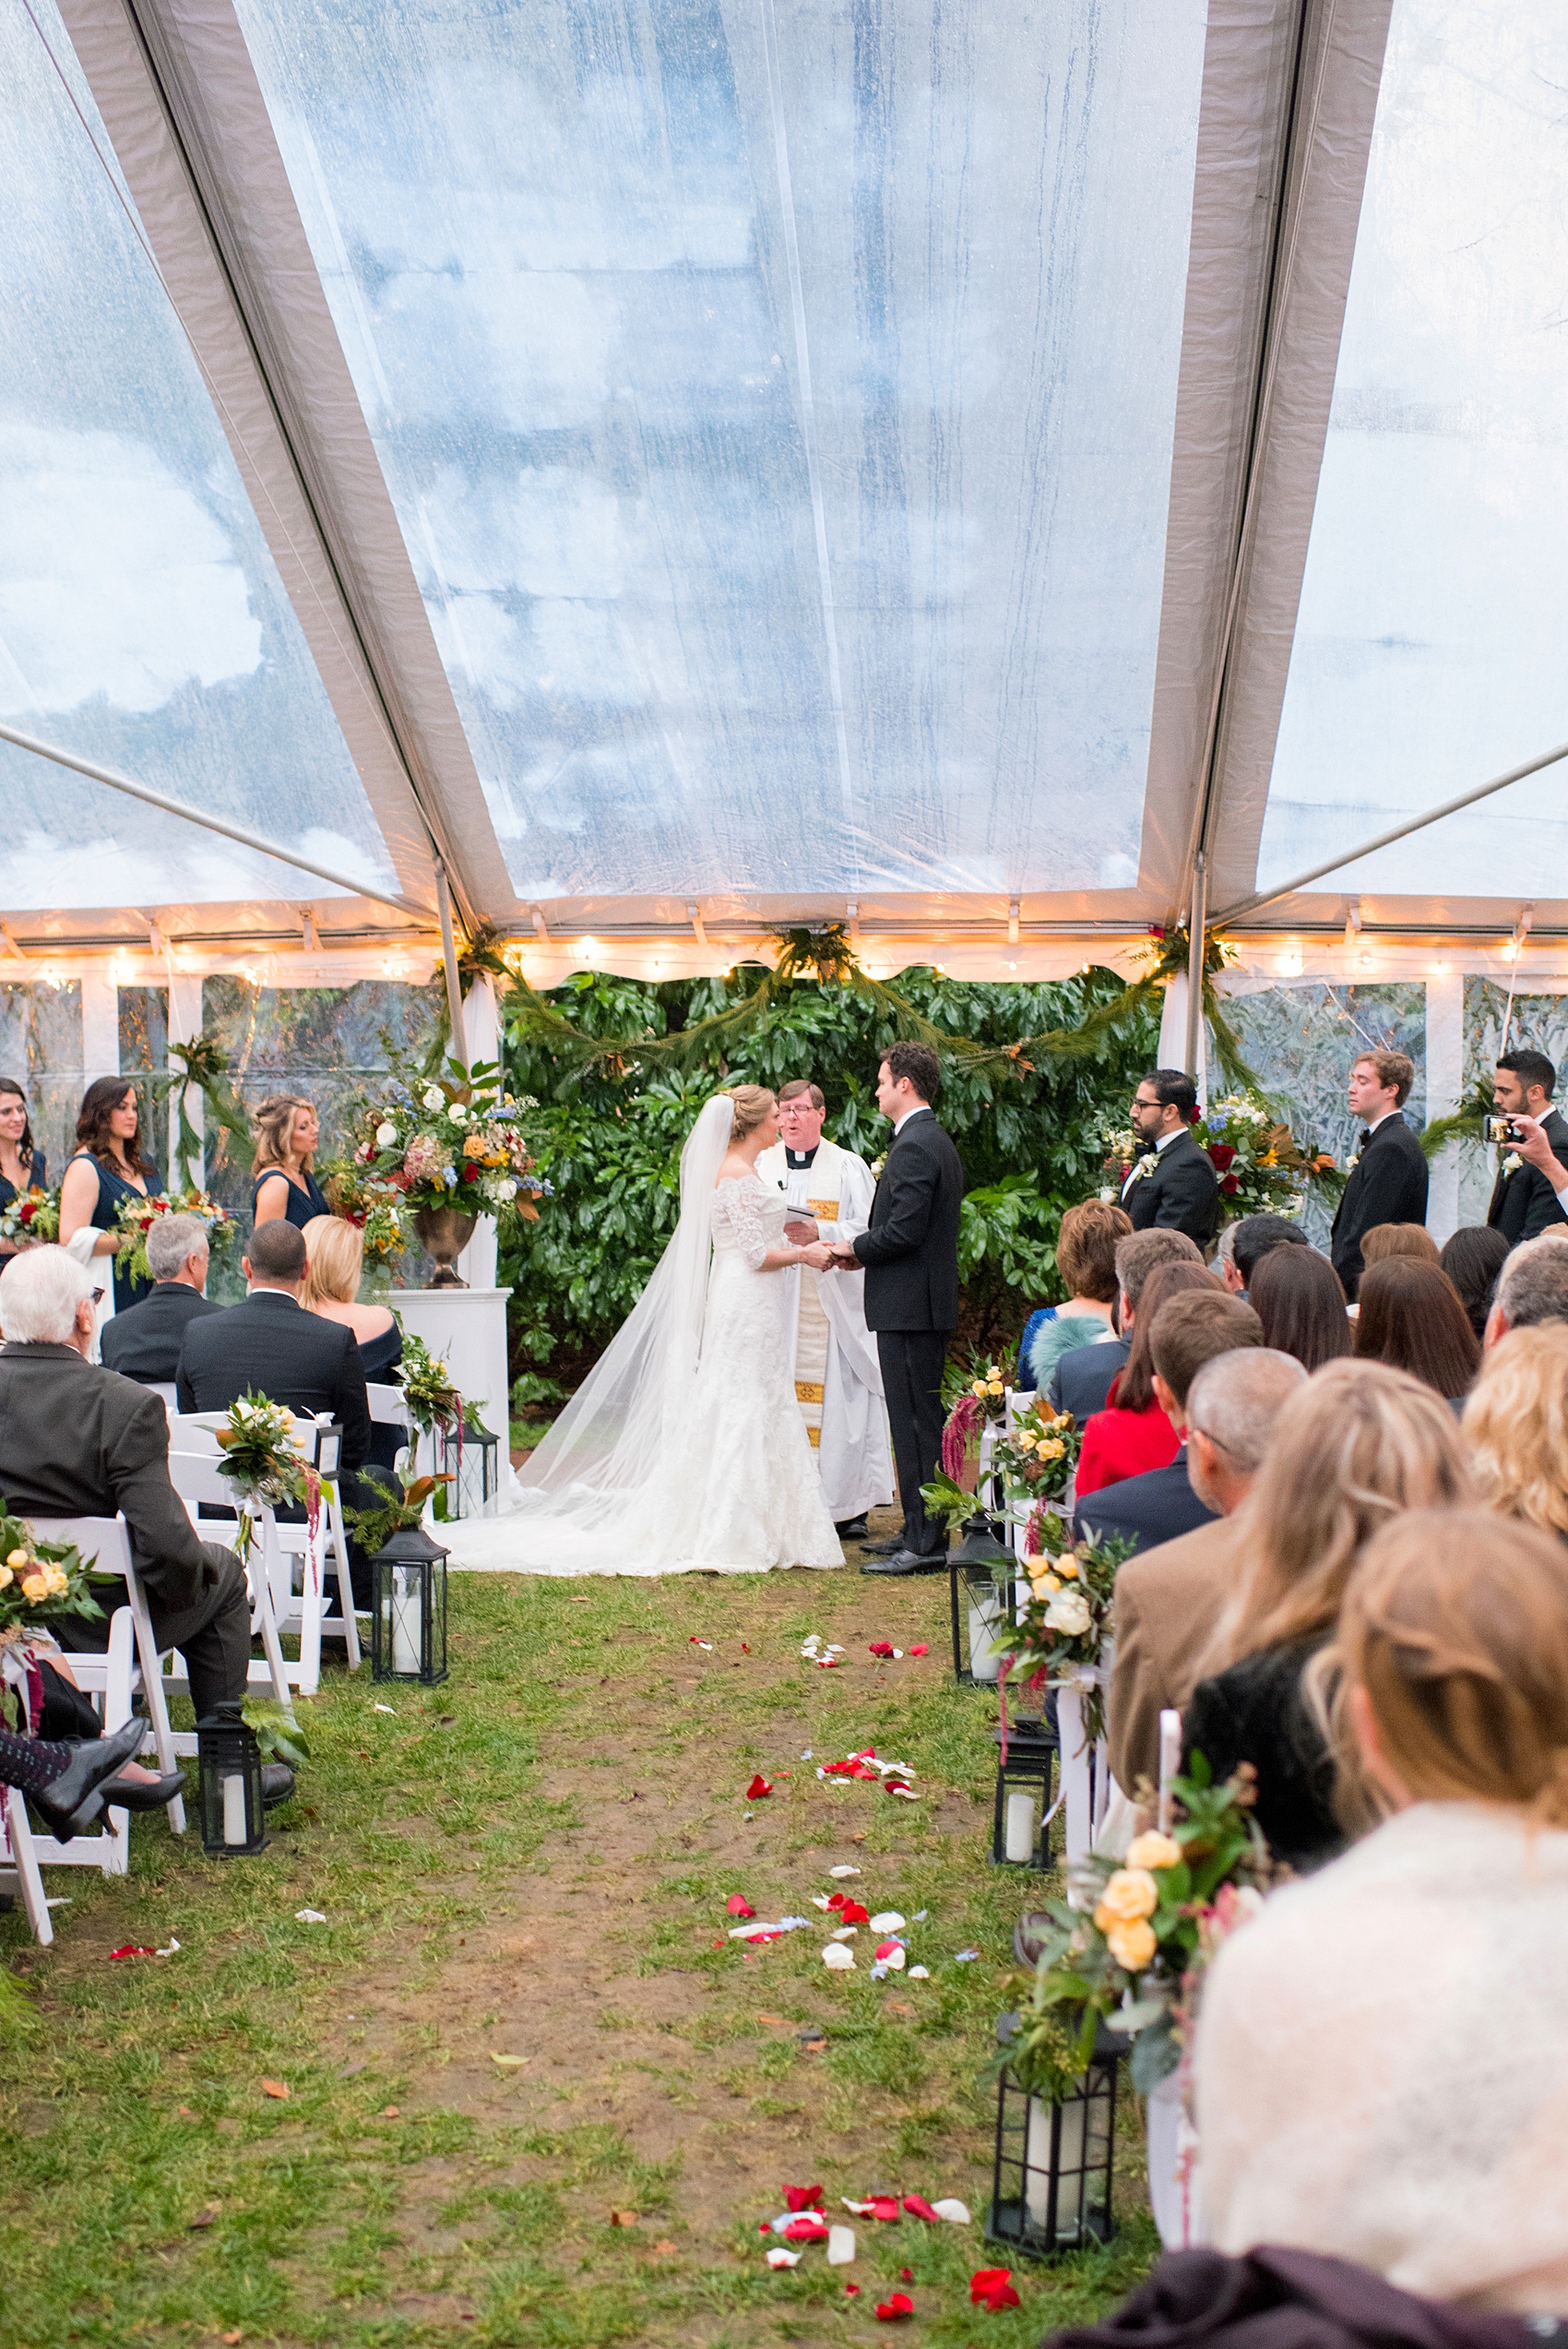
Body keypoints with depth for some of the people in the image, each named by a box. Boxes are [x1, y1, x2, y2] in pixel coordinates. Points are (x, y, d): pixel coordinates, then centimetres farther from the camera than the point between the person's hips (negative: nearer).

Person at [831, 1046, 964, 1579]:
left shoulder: (914, 1146, -16)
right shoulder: (938, 1143, 17)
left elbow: (904, 1230, -22)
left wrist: (855, 1248, -6)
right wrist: (863, 1250, 12)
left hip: (908, 1305, -11)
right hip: (928, 1301, 11)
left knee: (915, 1423, -7)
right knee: (920, 1420, 15)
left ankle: (925, 1545, -4)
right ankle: (921, 1532, 22)